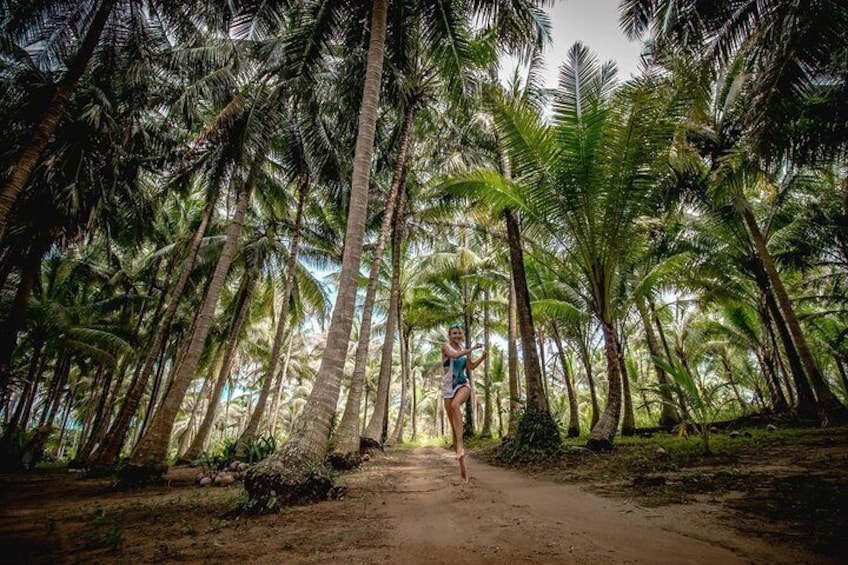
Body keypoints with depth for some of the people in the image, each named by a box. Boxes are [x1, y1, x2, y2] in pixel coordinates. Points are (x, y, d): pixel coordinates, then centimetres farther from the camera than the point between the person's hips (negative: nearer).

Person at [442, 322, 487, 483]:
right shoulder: (446, 347, 0)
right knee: (454, 426, -1)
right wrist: (472, 349, -20)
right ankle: (462, 463, 9)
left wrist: (482, 357, 12)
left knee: (455, 405, -35)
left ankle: (460, 445, -38)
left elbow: (471, 366, 25)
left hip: (463, 385, 1)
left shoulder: (464, 350, 14)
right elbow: (455, 355, -22)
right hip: (448, 388, -1)